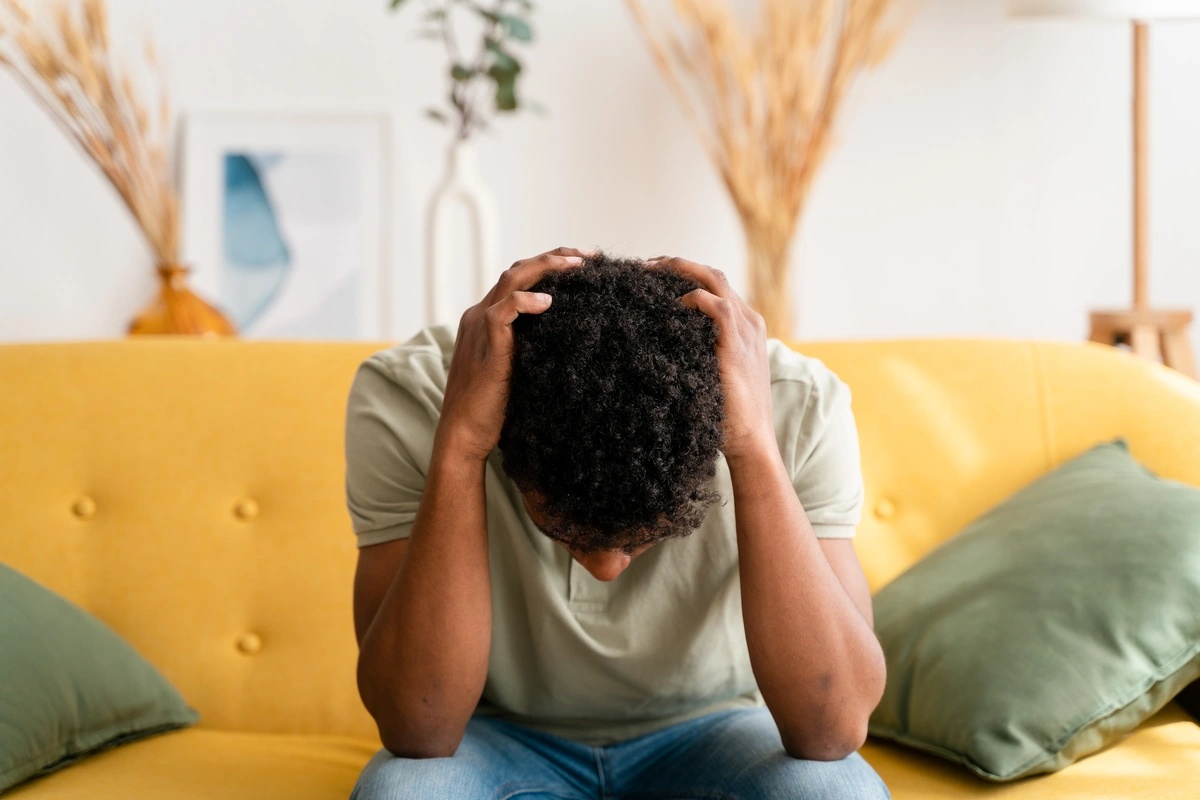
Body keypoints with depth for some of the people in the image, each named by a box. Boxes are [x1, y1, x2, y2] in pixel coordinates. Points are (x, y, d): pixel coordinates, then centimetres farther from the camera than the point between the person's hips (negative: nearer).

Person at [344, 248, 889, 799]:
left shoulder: (799, 408, -24)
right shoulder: (405, 402, -25)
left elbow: (833, 728, -32)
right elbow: (417, 730, -31)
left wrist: (757, 450, -40)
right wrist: (457, 446, -40)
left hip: (707, 733, 2)